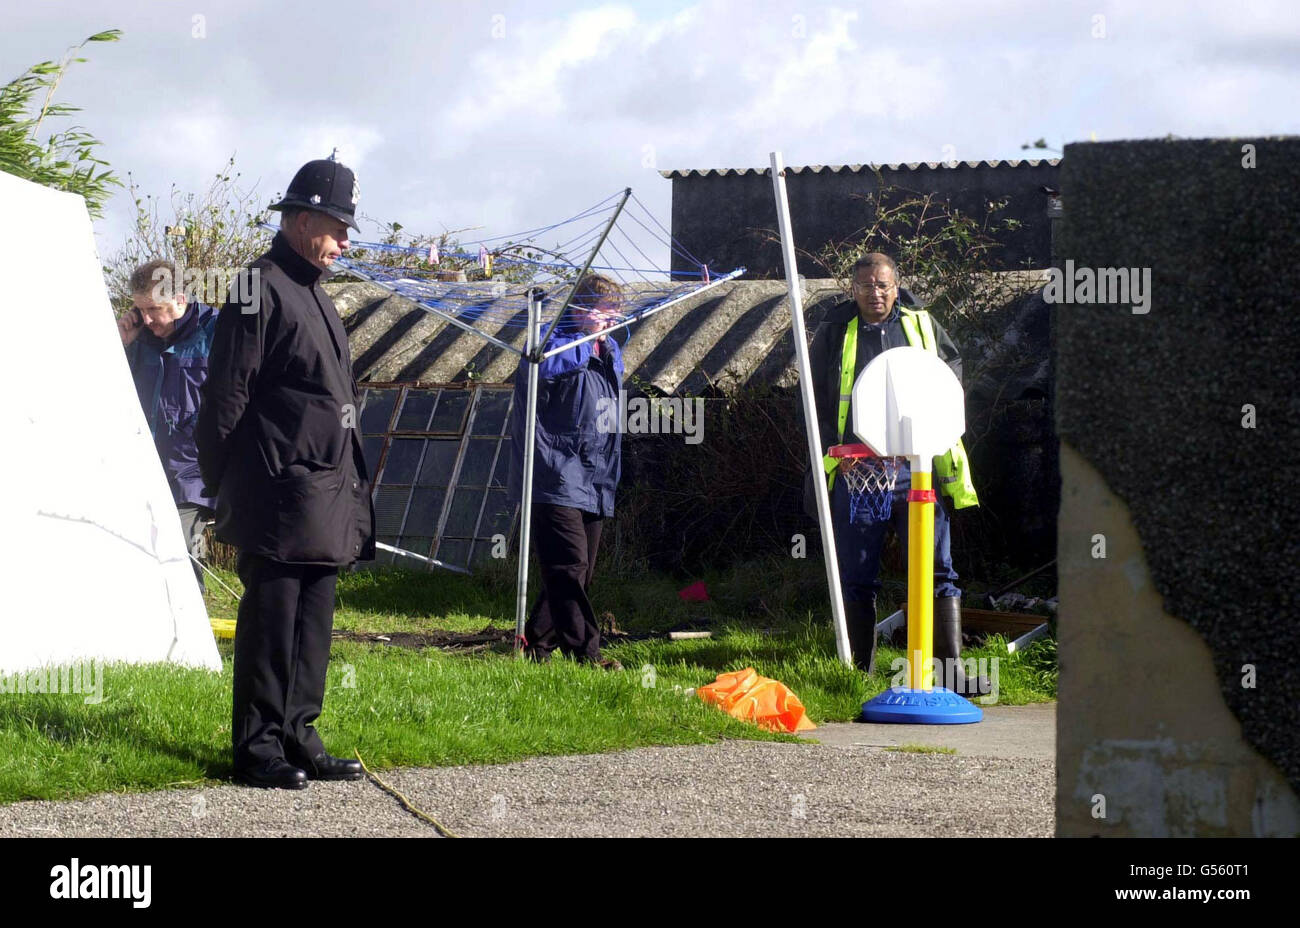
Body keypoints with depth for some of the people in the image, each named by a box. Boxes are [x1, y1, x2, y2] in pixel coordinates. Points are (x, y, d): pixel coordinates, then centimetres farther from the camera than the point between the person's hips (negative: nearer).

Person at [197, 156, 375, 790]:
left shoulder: (312, 293, 20)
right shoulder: (259, 290, -10)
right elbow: (226, 398, -12)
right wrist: (224, 490, -12)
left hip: (326, 495, 9)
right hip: (281, 492, -9)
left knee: (313, 620, 10)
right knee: (271, 618, -4)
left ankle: (298, 737, 16)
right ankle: (257, 748, 1)